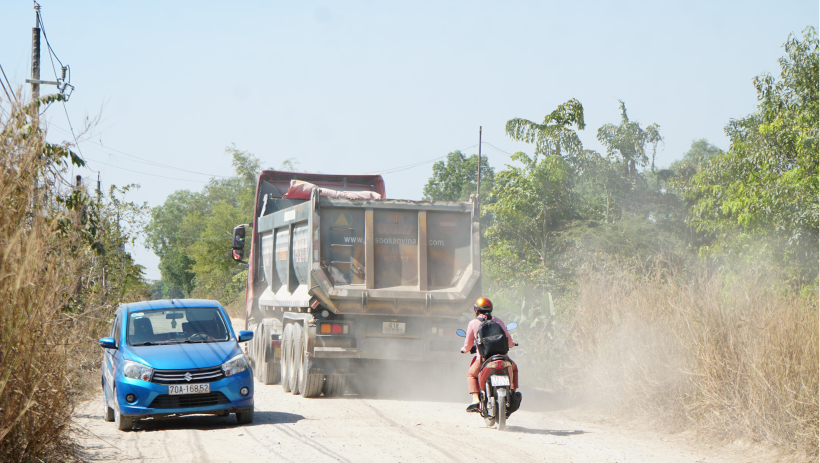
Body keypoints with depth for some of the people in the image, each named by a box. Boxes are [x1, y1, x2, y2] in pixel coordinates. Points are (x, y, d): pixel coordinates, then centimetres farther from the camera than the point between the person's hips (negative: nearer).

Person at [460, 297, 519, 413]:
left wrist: (464, 350, 34)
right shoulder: (498, 321, 11)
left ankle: (475, 400, 7)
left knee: (471, 374, 25)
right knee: (513, 368, 32)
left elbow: (468, 345, 10)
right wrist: (512, 344, 44)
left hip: (484, 358, -2)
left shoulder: (473, 323, 4)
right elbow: (509, 341, 20)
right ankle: (512, 392, 18)